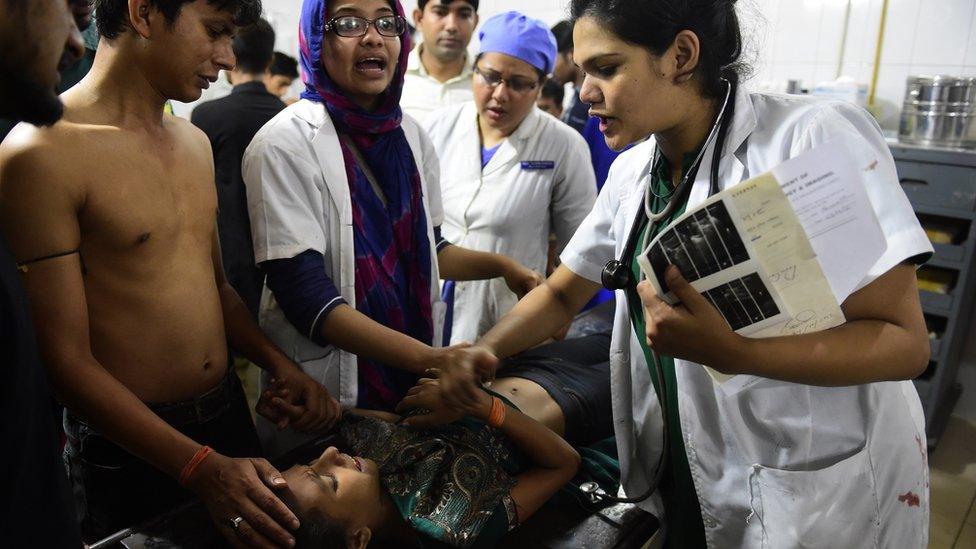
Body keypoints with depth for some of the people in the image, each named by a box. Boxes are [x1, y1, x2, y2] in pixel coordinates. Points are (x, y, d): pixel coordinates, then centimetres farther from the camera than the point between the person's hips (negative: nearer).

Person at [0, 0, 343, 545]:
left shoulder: (195, 142, 6)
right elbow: (67, 361, -18)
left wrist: (282, 366, -1)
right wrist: (203, 467, -23)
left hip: (230, 412, 7)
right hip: (129, 446, -7)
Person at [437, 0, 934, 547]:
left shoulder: (816, 136, -21)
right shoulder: (631, 173, -2)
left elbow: (905, 341, -22)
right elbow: (560, 295, 8)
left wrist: (730, 353, -36)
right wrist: (484, 350, -10)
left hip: (827, 497, -5)